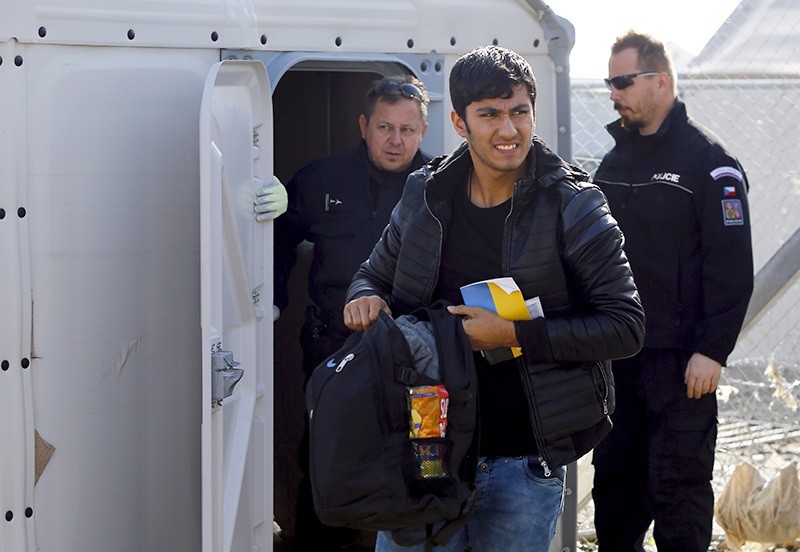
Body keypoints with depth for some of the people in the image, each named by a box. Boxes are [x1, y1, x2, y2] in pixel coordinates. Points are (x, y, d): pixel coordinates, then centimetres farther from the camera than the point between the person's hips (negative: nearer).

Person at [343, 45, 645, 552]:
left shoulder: (572, 206, -8)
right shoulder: (425, 196, 4)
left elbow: (626, 326, -12)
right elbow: (376, 274, 19)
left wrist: (513, 334, -19)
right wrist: (366, 299, -6)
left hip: (525, 466, -3)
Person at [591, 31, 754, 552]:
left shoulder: (708, 161, -8)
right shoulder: (615, 162, 14)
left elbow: (733, 267, -13)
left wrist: (713, 352, -18)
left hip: (679, 362, -7)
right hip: (616, 356, 7)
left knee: (678, 489, -4)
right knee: (614, 481, 10)